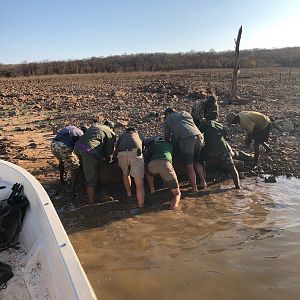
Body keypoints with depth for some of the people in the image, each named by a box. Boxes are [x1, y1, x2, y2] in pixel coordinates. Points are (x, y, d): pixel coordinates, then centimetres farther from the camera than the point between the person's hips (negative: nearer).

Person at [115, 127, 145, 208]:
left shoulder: (122, 135, 39)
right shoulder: (138, 134, 39)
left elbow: (116, 150, 31)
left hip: (122, 154, 2)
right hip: (136, 153, -2)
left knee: (125, 174, 30)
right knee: (139, 183, -3)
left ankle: (129, 195, 39)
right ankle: (141, 206, -6)